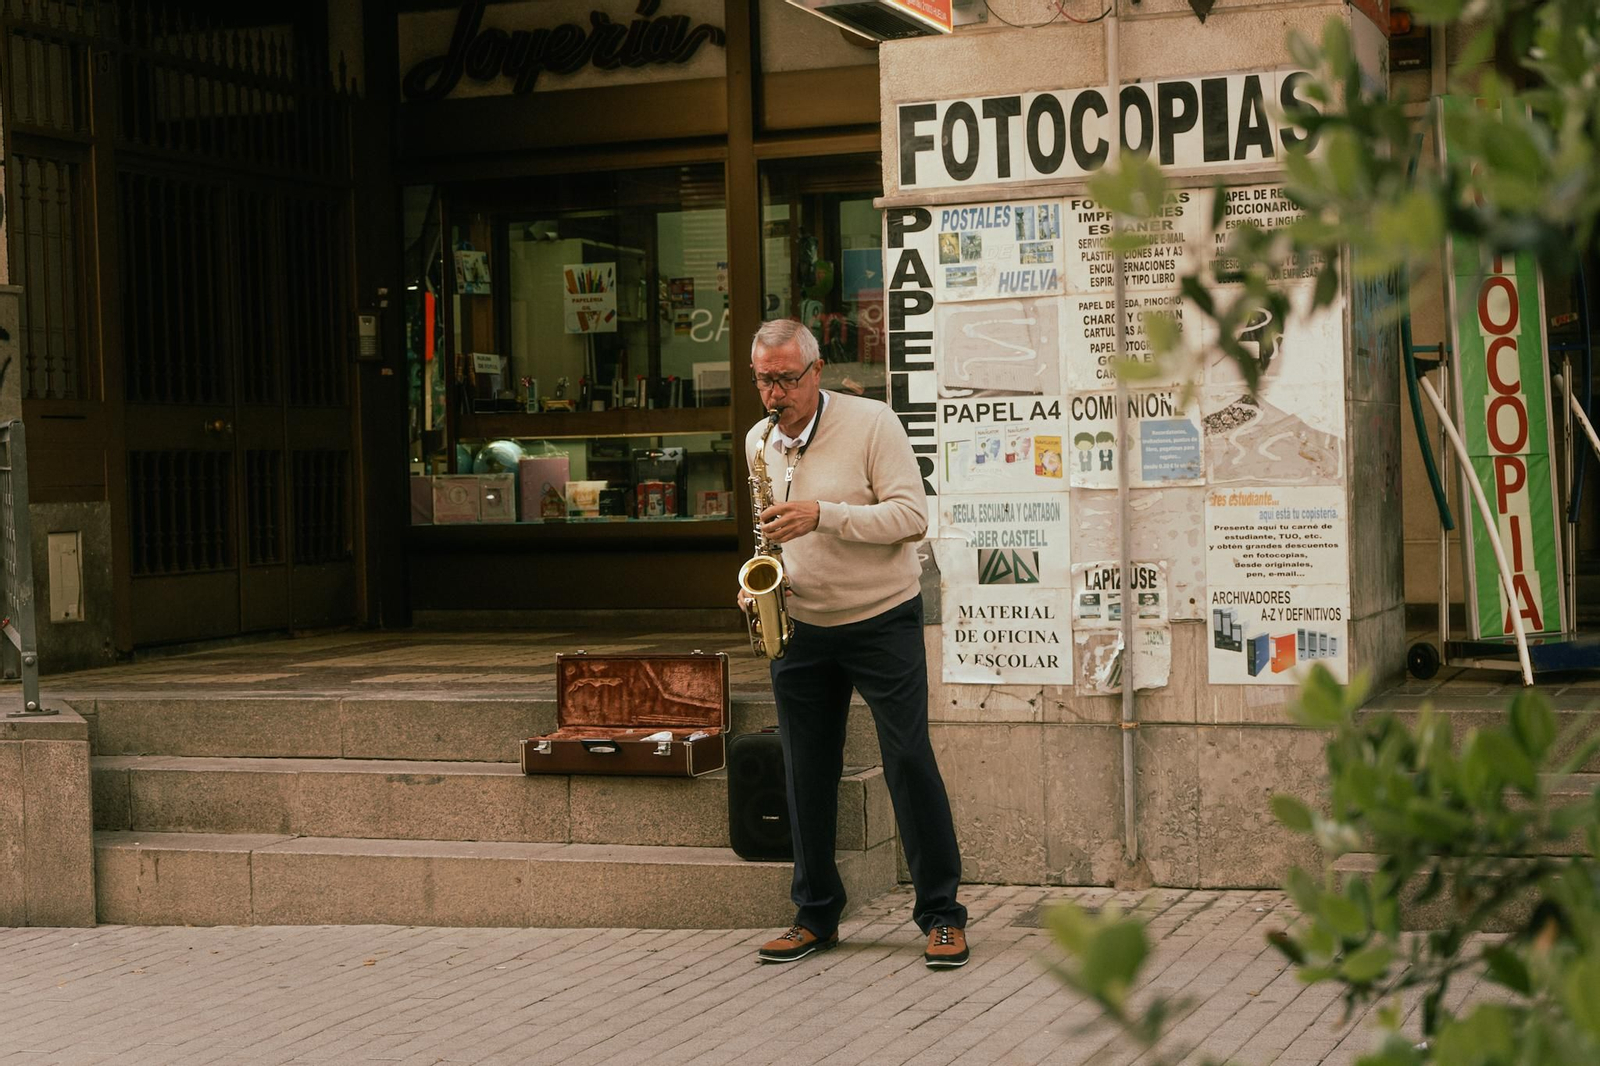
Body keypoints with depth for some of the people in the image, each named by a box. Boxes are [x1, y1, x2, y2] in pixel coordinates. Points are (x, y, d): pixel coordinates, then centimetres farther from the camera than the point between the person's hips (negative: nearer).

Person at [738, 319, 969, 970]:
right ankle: (816, 915, 18)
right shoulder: (758, 442, 7)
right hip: (799, 628, 5)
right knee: (807, 773, 7)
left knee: (908, 761, -5)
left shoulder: (871, 423, -11)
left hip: (882, 622, -5)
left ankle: (942, 916, 3)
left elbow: (912, 516, -17)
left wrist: (823, 515, -27)